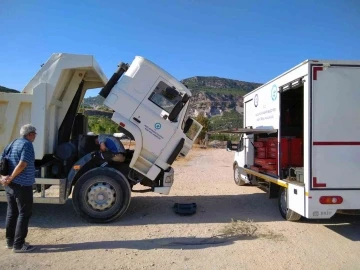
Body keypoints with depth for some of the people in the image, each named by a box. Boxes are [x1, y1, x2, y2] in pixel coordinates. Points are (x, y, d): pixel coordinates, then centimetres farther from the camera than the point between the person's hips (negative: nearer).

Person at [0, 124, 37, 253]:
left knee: (12, 212, 17)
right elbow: (22, 164, -24)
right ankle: (18, 244, 4)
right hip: (22, 185, -9)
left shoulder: (13, 143, 14)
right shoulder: (27, 144, -13)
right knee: (24, 214, -1)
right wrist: (10, 178, -15)